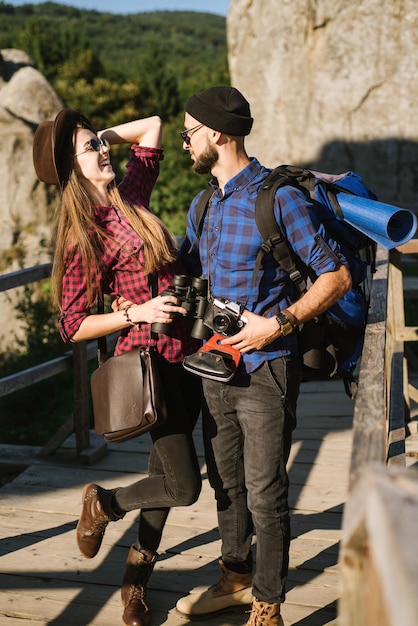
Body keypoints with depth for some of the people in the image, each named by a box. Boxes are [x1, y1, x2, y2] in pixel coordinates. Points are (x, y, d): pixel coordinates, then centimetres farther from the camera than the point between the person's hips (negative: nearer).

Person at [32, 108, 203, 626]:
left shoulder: (130, 199, 7)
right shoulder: (85, 237, -12)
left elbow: (151, 126, 20)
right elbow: (73, 326, -10)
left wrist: (104, 136, 11)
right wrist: (136, 313, -17)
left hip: (185, 354, 7)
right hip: (150, 360, -7)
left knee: (165, 475, 16)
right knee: (183, 486, -4)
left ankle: (138, 575, 33)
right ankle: (103, 504, 23)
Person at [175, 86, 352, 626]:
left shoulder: (278, 197, -13)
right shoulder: (203, 205, 11)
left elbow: (336, 275, -14)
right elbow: (184, 272, 24)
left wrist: (278, 323, -21)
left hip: (266, 370, -7)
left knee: (264, 495, 1)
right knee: (225, 482, 19)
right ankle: (236, 579, 38)